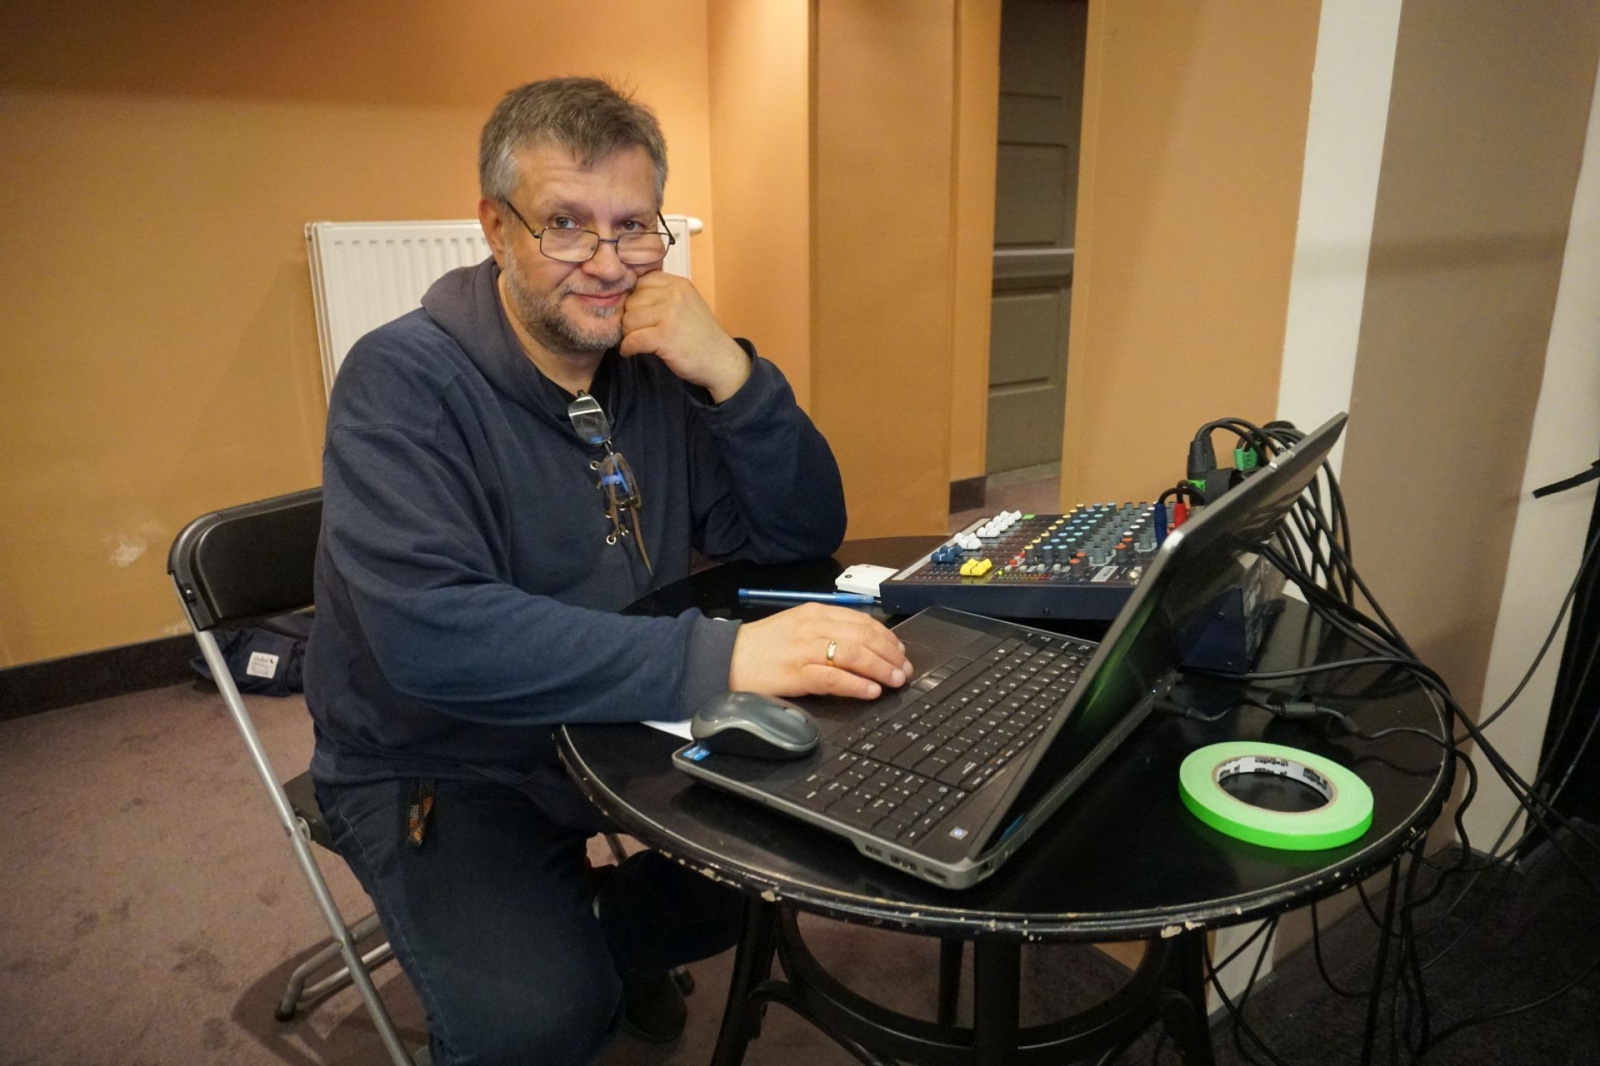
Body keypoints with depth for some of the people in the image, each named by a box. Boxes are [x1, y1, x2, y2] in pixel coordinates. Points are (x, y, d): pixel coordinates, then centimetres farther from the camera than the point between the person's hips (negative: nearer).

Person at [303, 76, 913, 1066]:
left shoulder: (658, 364, -3)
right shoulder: (402, 380, -20)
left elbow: (804, 537, -5)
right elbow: (430, 633, -35)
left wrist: (733, 377, -22)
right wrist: (720, 657, -43)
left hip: (629, 727, 6)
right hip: (440, 766, -5)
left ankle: (610, 935, 22)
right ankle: (567, 965, 13)